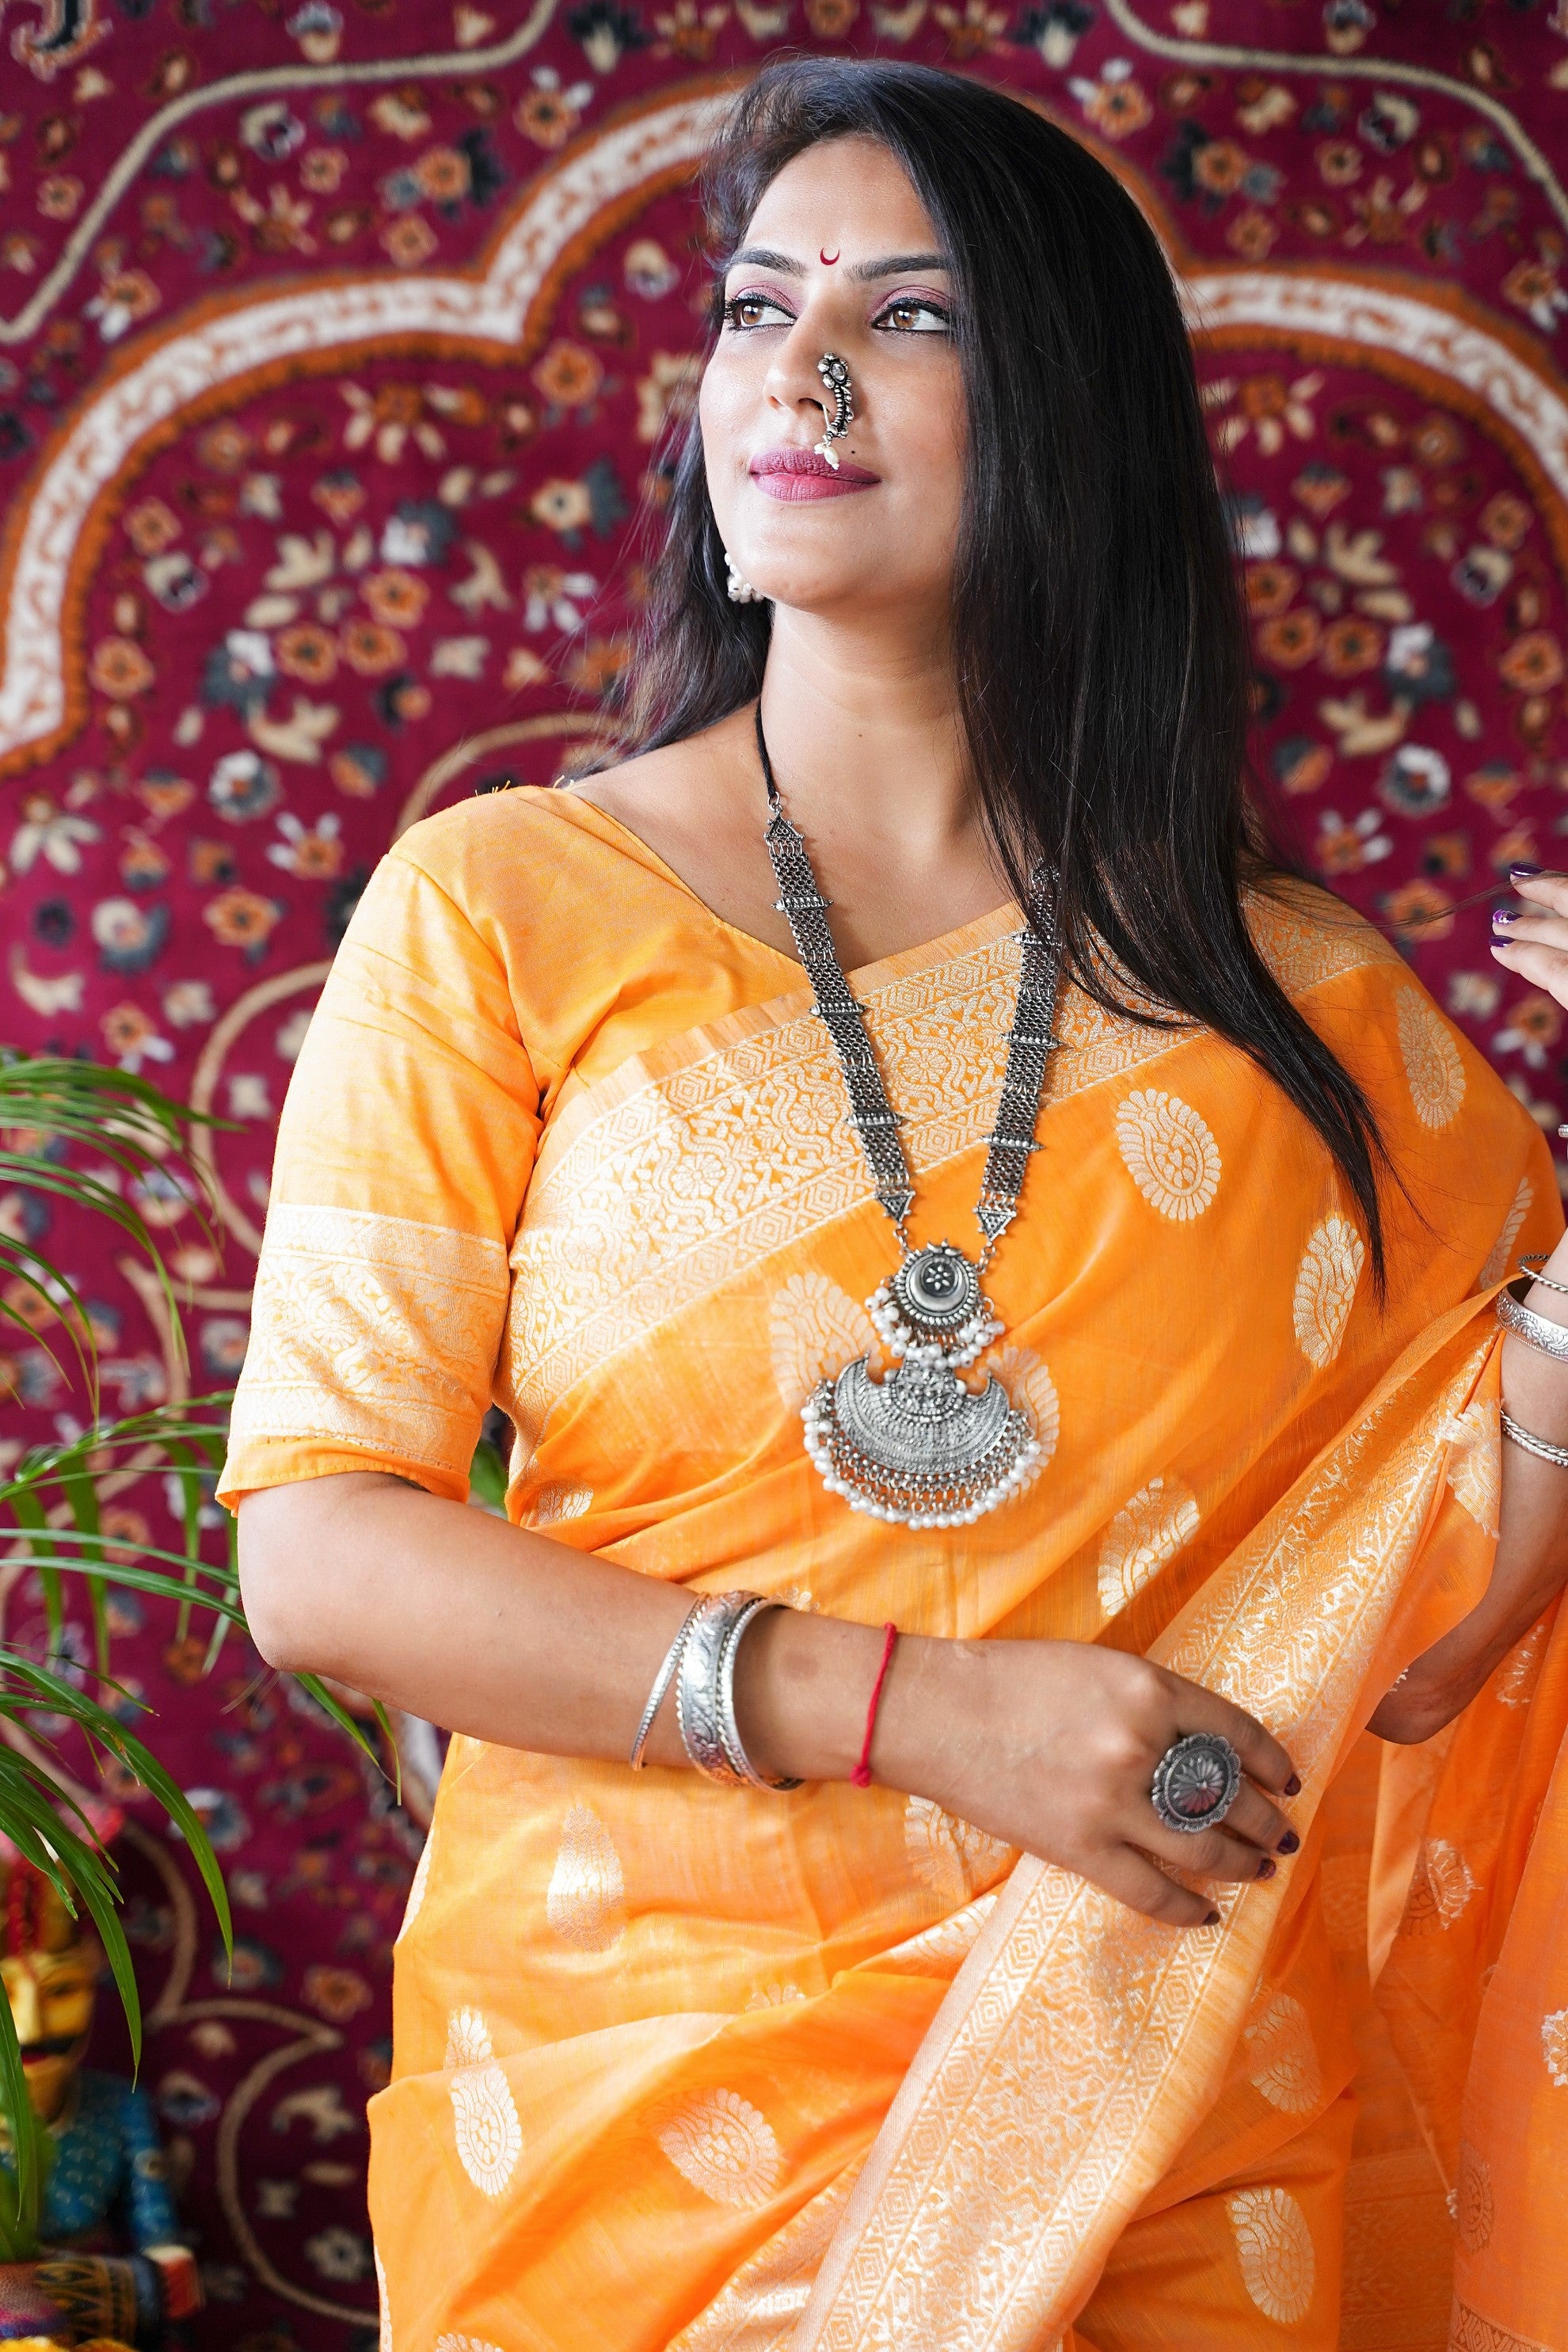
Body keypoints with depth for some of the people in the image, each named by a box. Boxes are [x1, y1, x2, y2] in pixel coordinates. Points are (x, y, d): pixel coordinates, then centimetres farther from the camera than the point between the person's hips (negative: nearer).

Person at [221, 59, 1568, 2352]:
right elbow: (319, 1549, -9)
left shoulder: (1299, 1002, 2)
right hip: (641, 2091, -1)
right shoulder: (502, 912, -4)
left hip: (1162, 2134, 2)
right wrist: (909, 1710, -18)